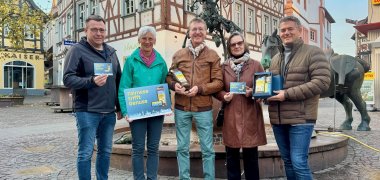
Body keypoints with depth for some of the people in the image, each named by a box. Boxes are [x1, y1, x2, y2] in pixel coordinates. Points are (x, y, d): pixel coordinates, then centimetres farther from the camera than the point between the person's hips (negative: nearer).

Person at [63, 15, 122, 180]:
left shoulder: (111, 52, 15)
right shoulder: (77, 50, -3)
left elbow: (118, 81, 18)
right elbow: (68, 79, -11)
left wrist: (120, 107, 15)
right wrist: (91, 81, -26)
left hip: (109, 112, 6)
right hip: (87, 111, -6)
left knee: (105, 151, 13)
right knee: (85, 153, 1)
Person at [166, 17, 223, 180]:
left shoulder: (213, 55, 1)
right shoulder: (178, 54, 8)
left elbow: (218, 82, -3)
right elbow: (169, 77, 13)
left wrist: (199, 89, -17)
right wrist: (174, 85, -9)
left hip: (203, 108, -2)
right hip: (181, 108, 2)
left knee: (207, 149, 7)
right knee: (182, 148, 11)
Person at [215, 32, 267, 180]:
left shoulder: (256, 65, 4)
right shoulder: (224, 67, 7)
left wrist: (253, 93, -13)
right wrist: (224, 96, -9)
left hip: (250, 116, -1)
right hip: (231, 117, 1)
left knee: (251, 156, 6)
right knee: (232, 156, 8)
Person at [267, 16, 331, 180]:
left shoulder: (313, 52, -3)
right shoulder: (275, 58, 17)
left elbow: (322, 82, -15)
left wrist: (287, 94, -19)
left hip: (300, 118, -6)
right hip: (277, 119, 6)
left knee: (299, 163, -6)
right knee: (287, 161, 15)